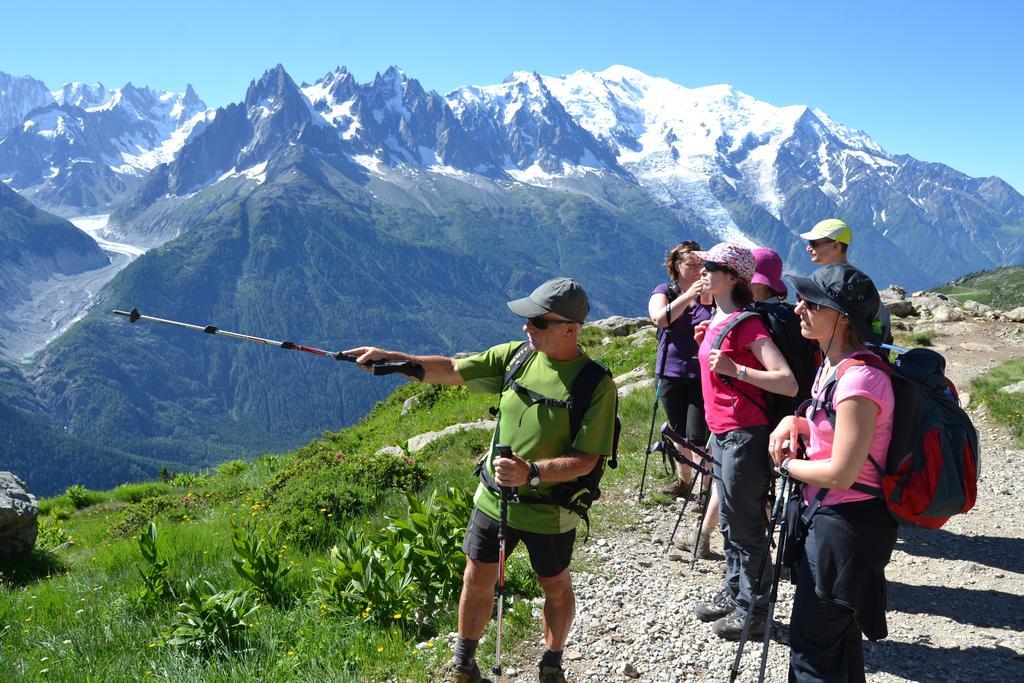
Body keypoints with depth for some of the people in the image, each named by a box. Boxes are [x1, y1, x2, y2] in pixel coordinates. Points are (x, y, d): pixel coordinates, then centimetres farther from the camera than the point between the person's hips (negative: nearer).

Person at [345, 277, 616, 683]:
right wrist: (392, 358, -12)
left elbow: (586, 459, -22)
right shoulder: (516, 356, -7)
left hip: (550, 511, -4)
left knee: (556, 589, 18)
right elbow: (451, 370, -2)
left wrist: (532, 473, -36)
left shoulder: (597, 385, -21)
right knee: (477, 581, 15)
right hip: (493, 498, 4)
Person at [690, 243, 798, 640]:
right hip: (721, 433, 10)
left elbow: (788, 383, -25)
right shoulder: (717, 321, 11)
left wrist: (736, 369, -31)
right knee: (730, 522, 20)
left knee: (745, 527, 2)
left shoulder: (746, 323, -17)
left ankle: (752, 610, 15)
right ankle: (733, 594, 35)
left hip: (744, 436, -10)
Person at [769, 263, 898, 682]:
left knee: (812, 646, 2)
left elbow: (840, 474, -24)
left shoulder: (860, 380, -25)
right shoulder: (832, 365, 5)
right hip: (831, 517, 10)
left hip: (848, 524, -10)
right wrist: (794, 422, 2)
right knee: (839, 634, 23)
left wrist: (786, 464, -9)